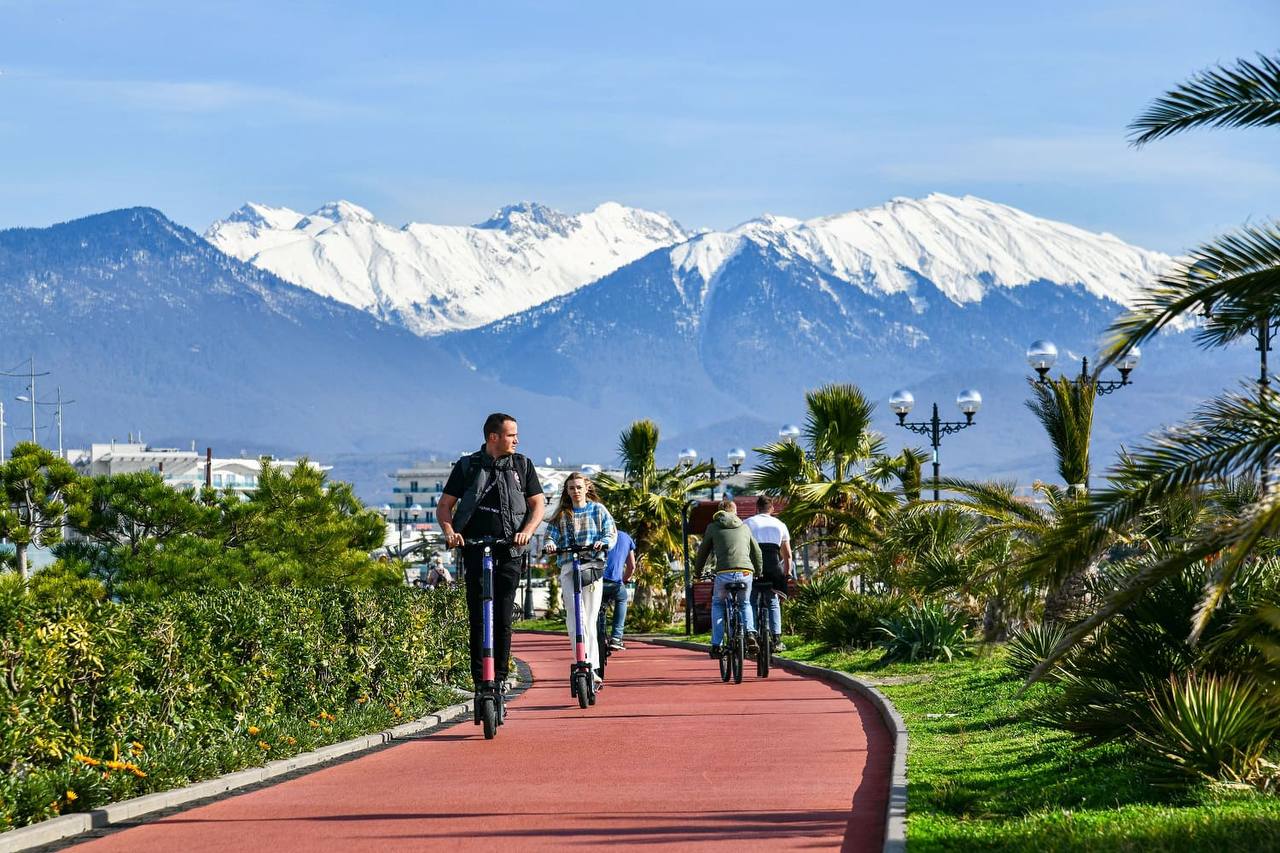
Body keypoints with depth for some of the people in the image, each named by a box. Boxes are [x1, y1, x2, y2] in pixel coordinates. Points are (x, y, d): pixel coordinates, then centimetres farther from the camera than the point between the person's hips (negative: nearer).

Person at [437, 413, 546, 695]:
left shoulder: (522, 465, 11)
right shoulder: (467, 467, 6)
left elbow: (538, 503, 12)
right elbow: (444, 506, 7)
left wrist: (527, 531, -7)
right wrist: (449, 532, -12)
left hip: (509, 553, 1)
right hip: (475, 551, -1)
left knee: (503, 619, -1)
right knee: (479, 618, -6)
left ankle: (499, 680, 3)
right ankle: (480, 681, -6)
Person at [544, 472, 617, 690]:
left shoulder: (598, 510, 12)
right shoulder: (561, 515, 16)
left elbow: (611, 531, 4)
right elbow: (551, 534, 7)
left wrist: (604, 542, -18)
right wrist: (550, 544, -16)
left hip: (593, 565, -1)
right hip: (568, 567, 1)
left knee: (590, 618, -3)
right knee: (575, 617, -15)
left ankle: (591, 668, 1)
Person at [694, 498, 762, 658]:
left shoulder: (713, 527, 14)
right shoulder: (744, 527, 21)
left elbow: (703, 552, 20)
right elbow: (756, 552, 27)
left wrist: (697, 571, 37)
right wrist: (759, 573, 42)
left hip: (724, 573, -2)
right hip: (745, 573, 2)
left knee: (717, 605, 22)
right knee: (745, 604, 26)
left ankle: (716, 645, 13)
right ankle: (750, 633, 0)